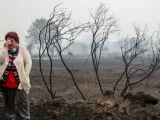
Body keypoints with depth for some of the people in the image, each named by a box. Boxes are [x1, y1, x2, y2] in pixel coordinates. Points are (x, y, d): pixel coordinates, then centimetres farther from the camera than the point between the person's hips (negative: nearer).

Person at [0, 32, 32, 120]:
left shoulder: (22, 50, -2)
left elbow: (28, 63, -2)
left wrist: (25, 76, -9)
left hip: (20, 82, -2)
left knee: (23, 102, 4)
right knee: (8, 103, 15)